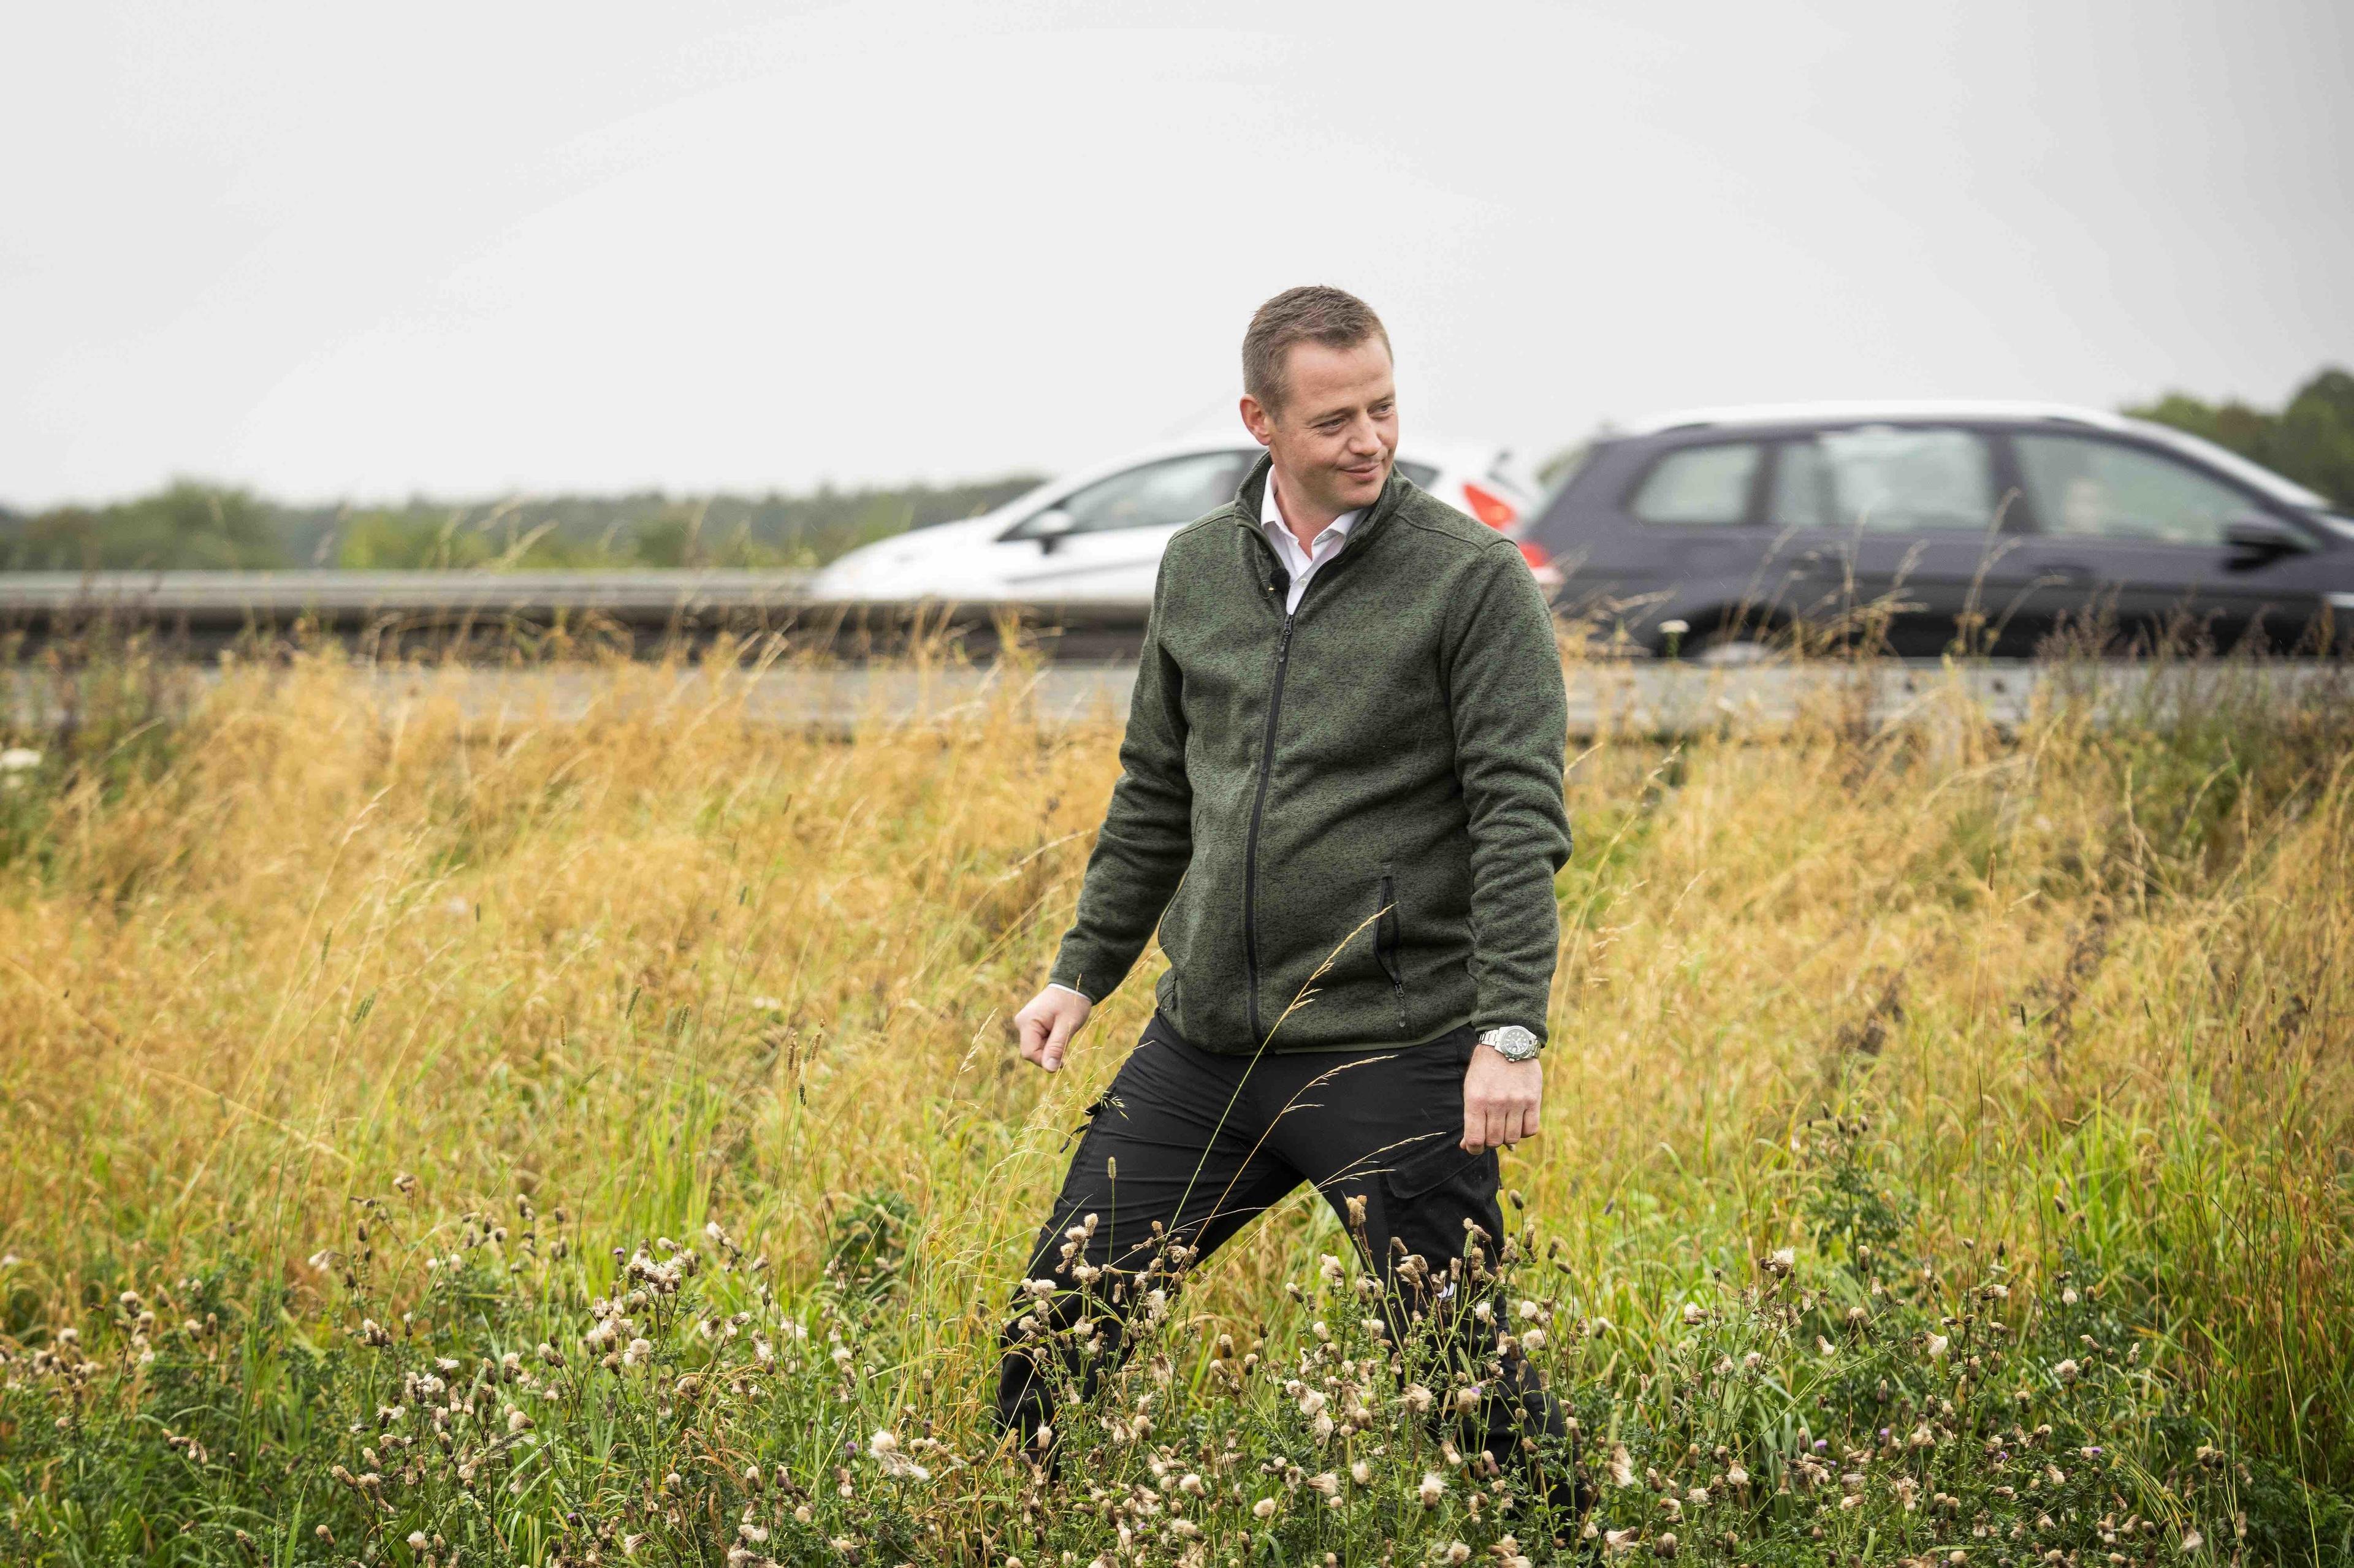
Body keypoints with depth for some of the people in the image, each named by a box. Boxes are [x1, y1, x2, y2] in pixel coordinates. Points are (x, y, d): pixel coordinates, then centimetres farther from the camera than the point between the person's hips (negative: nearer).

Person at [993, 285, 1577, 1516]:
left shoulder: (1473, 578, -7)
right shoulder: (1197, 568, 9)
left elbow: (1520, 819, -12)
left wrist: (1512, 1032, -19)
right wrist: (1084, 970, 17)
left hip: (1393, 1053, -5)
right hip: (1203, 1044, 5)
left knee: (1458, 1362, -2)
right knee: (1059, 1313, 9)